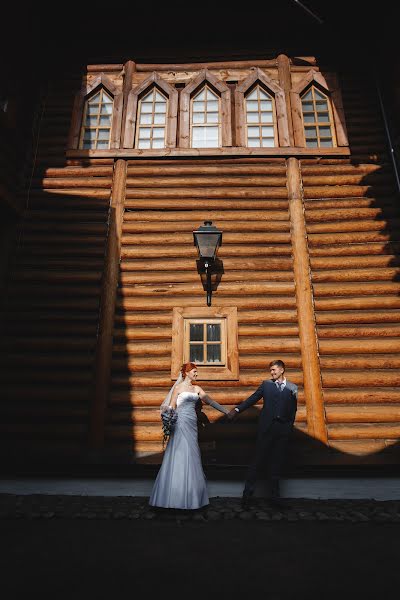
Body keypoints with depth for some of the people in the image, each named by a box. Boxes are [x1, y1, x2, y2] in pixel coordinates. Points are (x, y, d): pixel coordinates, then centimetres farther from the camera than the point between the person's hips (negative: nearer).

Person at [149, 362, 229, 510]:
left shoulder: (197, 388, 12)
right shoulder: (178, 387, -1)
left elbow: (210, 401, 7)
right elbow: (171, 406, -2)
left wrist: (226, 411, 1)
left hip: (192, 423, 5)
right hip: (181, 422, -5)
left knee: (191, 455, 7)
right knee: (180, 455, -3)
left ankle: (190, 494, 19)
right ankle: (176, 494, 8)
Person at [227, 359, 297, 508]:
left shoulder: (293, 388, 7)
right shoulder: (266, 384, 5)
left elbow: (293, 409, 9)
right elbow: (252, 399, 1)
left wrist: (289, 427, 3)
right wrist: (237, 409, -8)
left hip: (283, 429, 1)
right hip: (266, 427, -1)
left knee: (277, 462, 10)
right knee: (258, 458, 2)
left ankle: (275, 495, 24)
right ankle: (248, 493, 13)